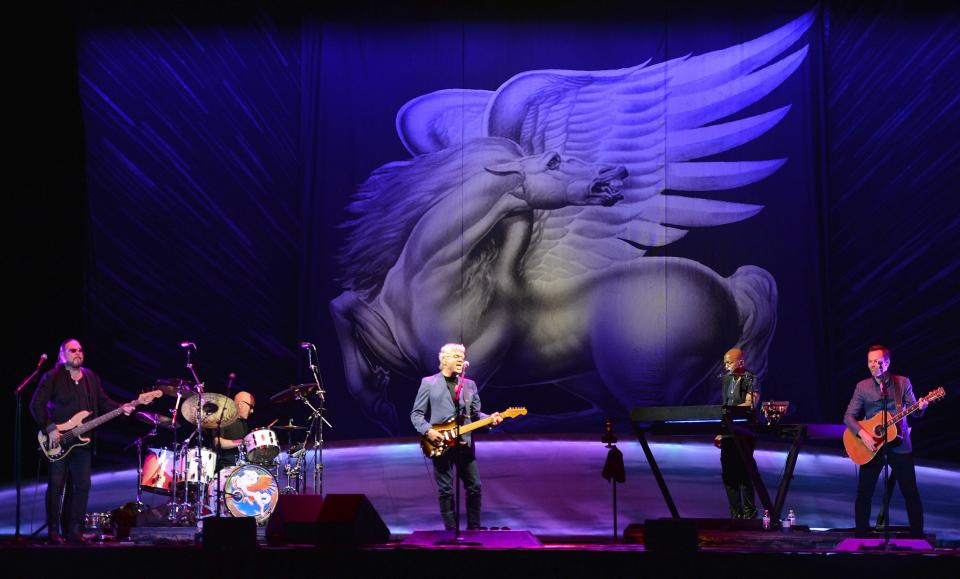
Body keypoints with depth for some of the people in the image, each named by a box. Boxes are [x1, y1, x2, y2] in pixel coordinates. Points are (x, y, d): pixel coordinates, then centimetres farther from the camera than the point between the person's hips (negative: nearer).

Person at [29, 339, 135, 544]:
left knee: (82, 485, 1)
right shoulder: (52, 377, -3)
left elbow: (103, 402, 15)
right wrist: (49, 429, -17)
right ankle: (54, 531, 3)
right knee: (56, 485, -4)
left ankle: (74, 530, 7)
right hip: (57, 442, -5)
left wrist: (121, 408, -5)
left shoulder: (91, 377, 14)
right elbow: (36, 405, -8)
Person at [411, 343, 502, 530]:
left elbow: (475, 414, 13)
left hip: (465, 443, 3)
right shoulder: (428, 383, 1)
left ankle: (474, 528, 16)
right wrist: (428, 431, -15)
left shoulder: (470, 385, 12)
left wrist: (490, 418, -7)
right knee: (445, 490, 1)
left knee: (474, 487, 4)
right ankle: (451, 530, 9)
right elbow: (416, 414, 1)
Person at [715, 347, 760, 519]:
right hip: (728, 432, 8)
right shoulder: (727, 379, 15)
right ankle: (736, 514, 12)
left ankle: (749, 512, 0)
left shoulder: (750, 380, -7)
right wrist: (720, 432, 19)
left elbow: (750, 405, -19)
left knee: (744, 473, -7)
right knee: (728, 473, 6)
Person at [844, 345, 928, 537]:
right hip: (871, 446, 1)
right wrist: (862, 434, -18)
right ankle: (861, 535, 12)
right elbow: (849, 416, -2)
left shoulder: (903, 382, 2)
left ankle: (918, 535, 10)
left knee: (911, 493, 0)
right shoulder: (862, 387, 2)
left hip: (900, 446, -1)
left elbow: (914, 410, 1)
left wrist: (921, 407, -23)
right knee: (863, 494, 1)